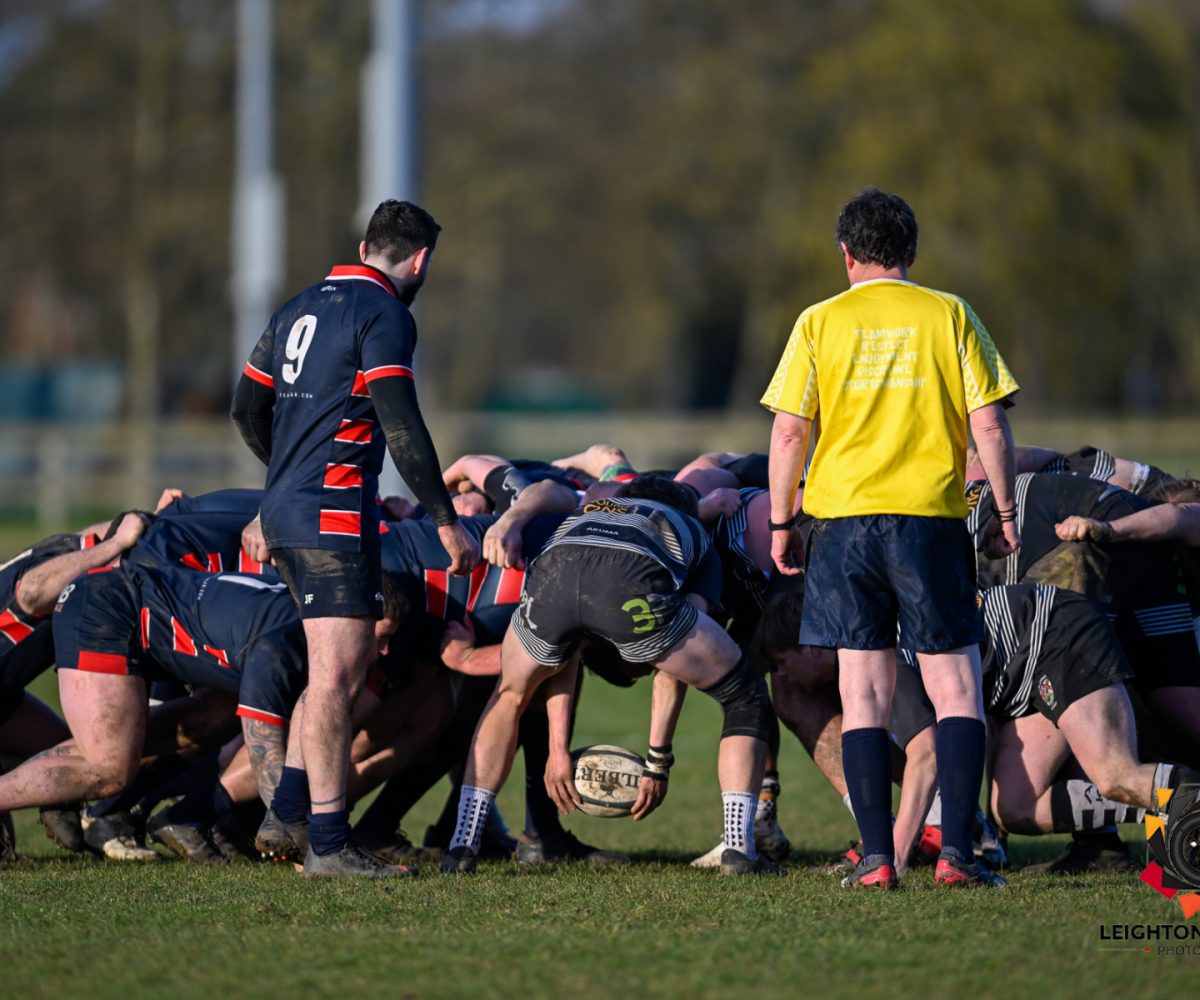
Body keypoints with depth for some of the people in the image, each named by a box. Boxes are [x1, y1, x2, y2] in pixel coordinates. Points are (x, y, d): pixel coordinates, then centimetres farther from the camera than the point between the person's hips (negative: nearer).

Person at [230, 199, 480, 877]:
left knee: (340, 670, 15)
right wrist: (447, 521, -15)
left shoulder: (300, 309, 17)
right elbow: (401, 427, -17)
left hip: (284, 513, 9)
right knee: (337, 674, -10)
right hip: (336, 515, -9)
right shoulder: (384, 315, -9)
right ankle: (328, 841, -14)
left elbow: (249, 408, 22)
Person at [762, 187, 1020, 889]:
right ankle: (957, 850, -7)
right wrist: (1006, 511, 9)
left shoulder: (820, 323, 4)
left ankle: (878, 858, -2)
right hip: (933, 517, -1)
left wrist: (782, 523, 10)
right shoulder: (949, 316, 3)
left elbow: (789, 434, 1)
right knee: (956, 685, 4)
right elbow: (990, 424, -1)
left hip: (844, 517, 1)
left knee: (865, 694, 4)